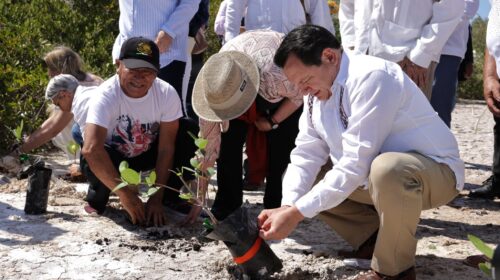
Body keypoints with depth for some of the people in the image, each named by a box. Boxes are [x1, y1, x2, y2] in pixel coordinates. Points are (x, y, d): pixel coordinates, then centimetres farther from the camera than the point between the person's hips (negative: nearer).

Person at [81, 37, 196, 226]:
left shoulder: (166, 94, -21)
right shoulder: (106, 96, -31)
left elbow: (166, 148, -19)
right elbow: (91, 149, -43)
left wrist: (157, 199, -21)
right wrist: (125, 194, -44)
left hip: (146, 153, 4)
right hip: (112, 157, -3)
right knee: (95, 161, -39)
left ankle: (169, 196, 2)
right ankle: (96, 200, -2)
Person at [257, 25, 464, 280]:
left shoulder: (371, 77, -28)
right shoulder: (317, 90, -2)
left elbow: (356, 165, -32)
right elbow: (306, 155, -4)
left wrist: (297, 213, -31)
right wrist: (288, 207, -21)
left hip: (435, 172, -8)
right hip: (374, 177, 8)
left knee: (385, 168, -40)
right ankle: (381, 240, 9)